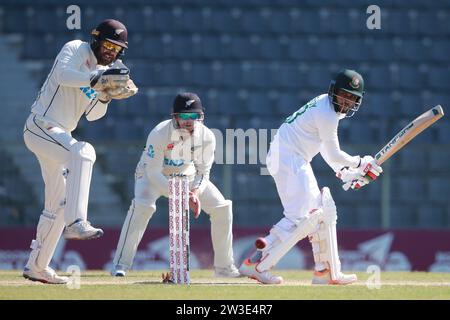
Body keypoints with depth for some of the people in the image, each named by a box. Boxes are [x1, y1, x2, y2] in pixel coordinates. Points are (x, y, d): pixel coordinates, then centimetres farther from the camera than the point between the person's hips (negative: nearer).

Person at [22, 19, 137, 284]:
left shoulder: (103, 70, 13)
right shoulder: (76, 49, -9)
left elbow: (93, 115, 11)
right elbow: (63, 74, -31)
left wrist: (106, 96, -6)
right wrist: (97, 80, -39)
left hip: (58, 135, 10)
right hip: (40, 126, -10)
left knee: (59, 203, 12)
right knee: (83, 152, -34)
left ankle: (37, 266, 22)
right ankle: (77, 223, -42)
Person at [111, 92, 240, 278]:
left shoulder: (206, 137, -20)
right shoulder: (159, 134, -33)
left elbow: (203, 172, -12)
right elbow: (153, 172, -32)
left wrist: (195, 192, -34)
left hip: (187, 176, 4)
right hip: (152, 174, -4)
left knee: (222, 207, -7)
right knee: (142, 206, -33)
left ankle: (224, 266, 8)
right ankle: (121, 265, -27)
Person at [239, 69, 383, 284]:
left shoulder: (325, 104, 14)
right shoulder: (327, 115, -17)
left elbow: (325, 146, 22)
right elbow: (334, 155, -11)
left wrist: (344, 172, 15)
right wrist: (360, 163, 4)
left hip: (297, 161, 11)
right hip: (288, 159, -11)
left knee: (324, 212, 14)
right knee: (300, 218, -18)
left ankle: (327, 272, 18)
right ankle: (257, 264, -23)